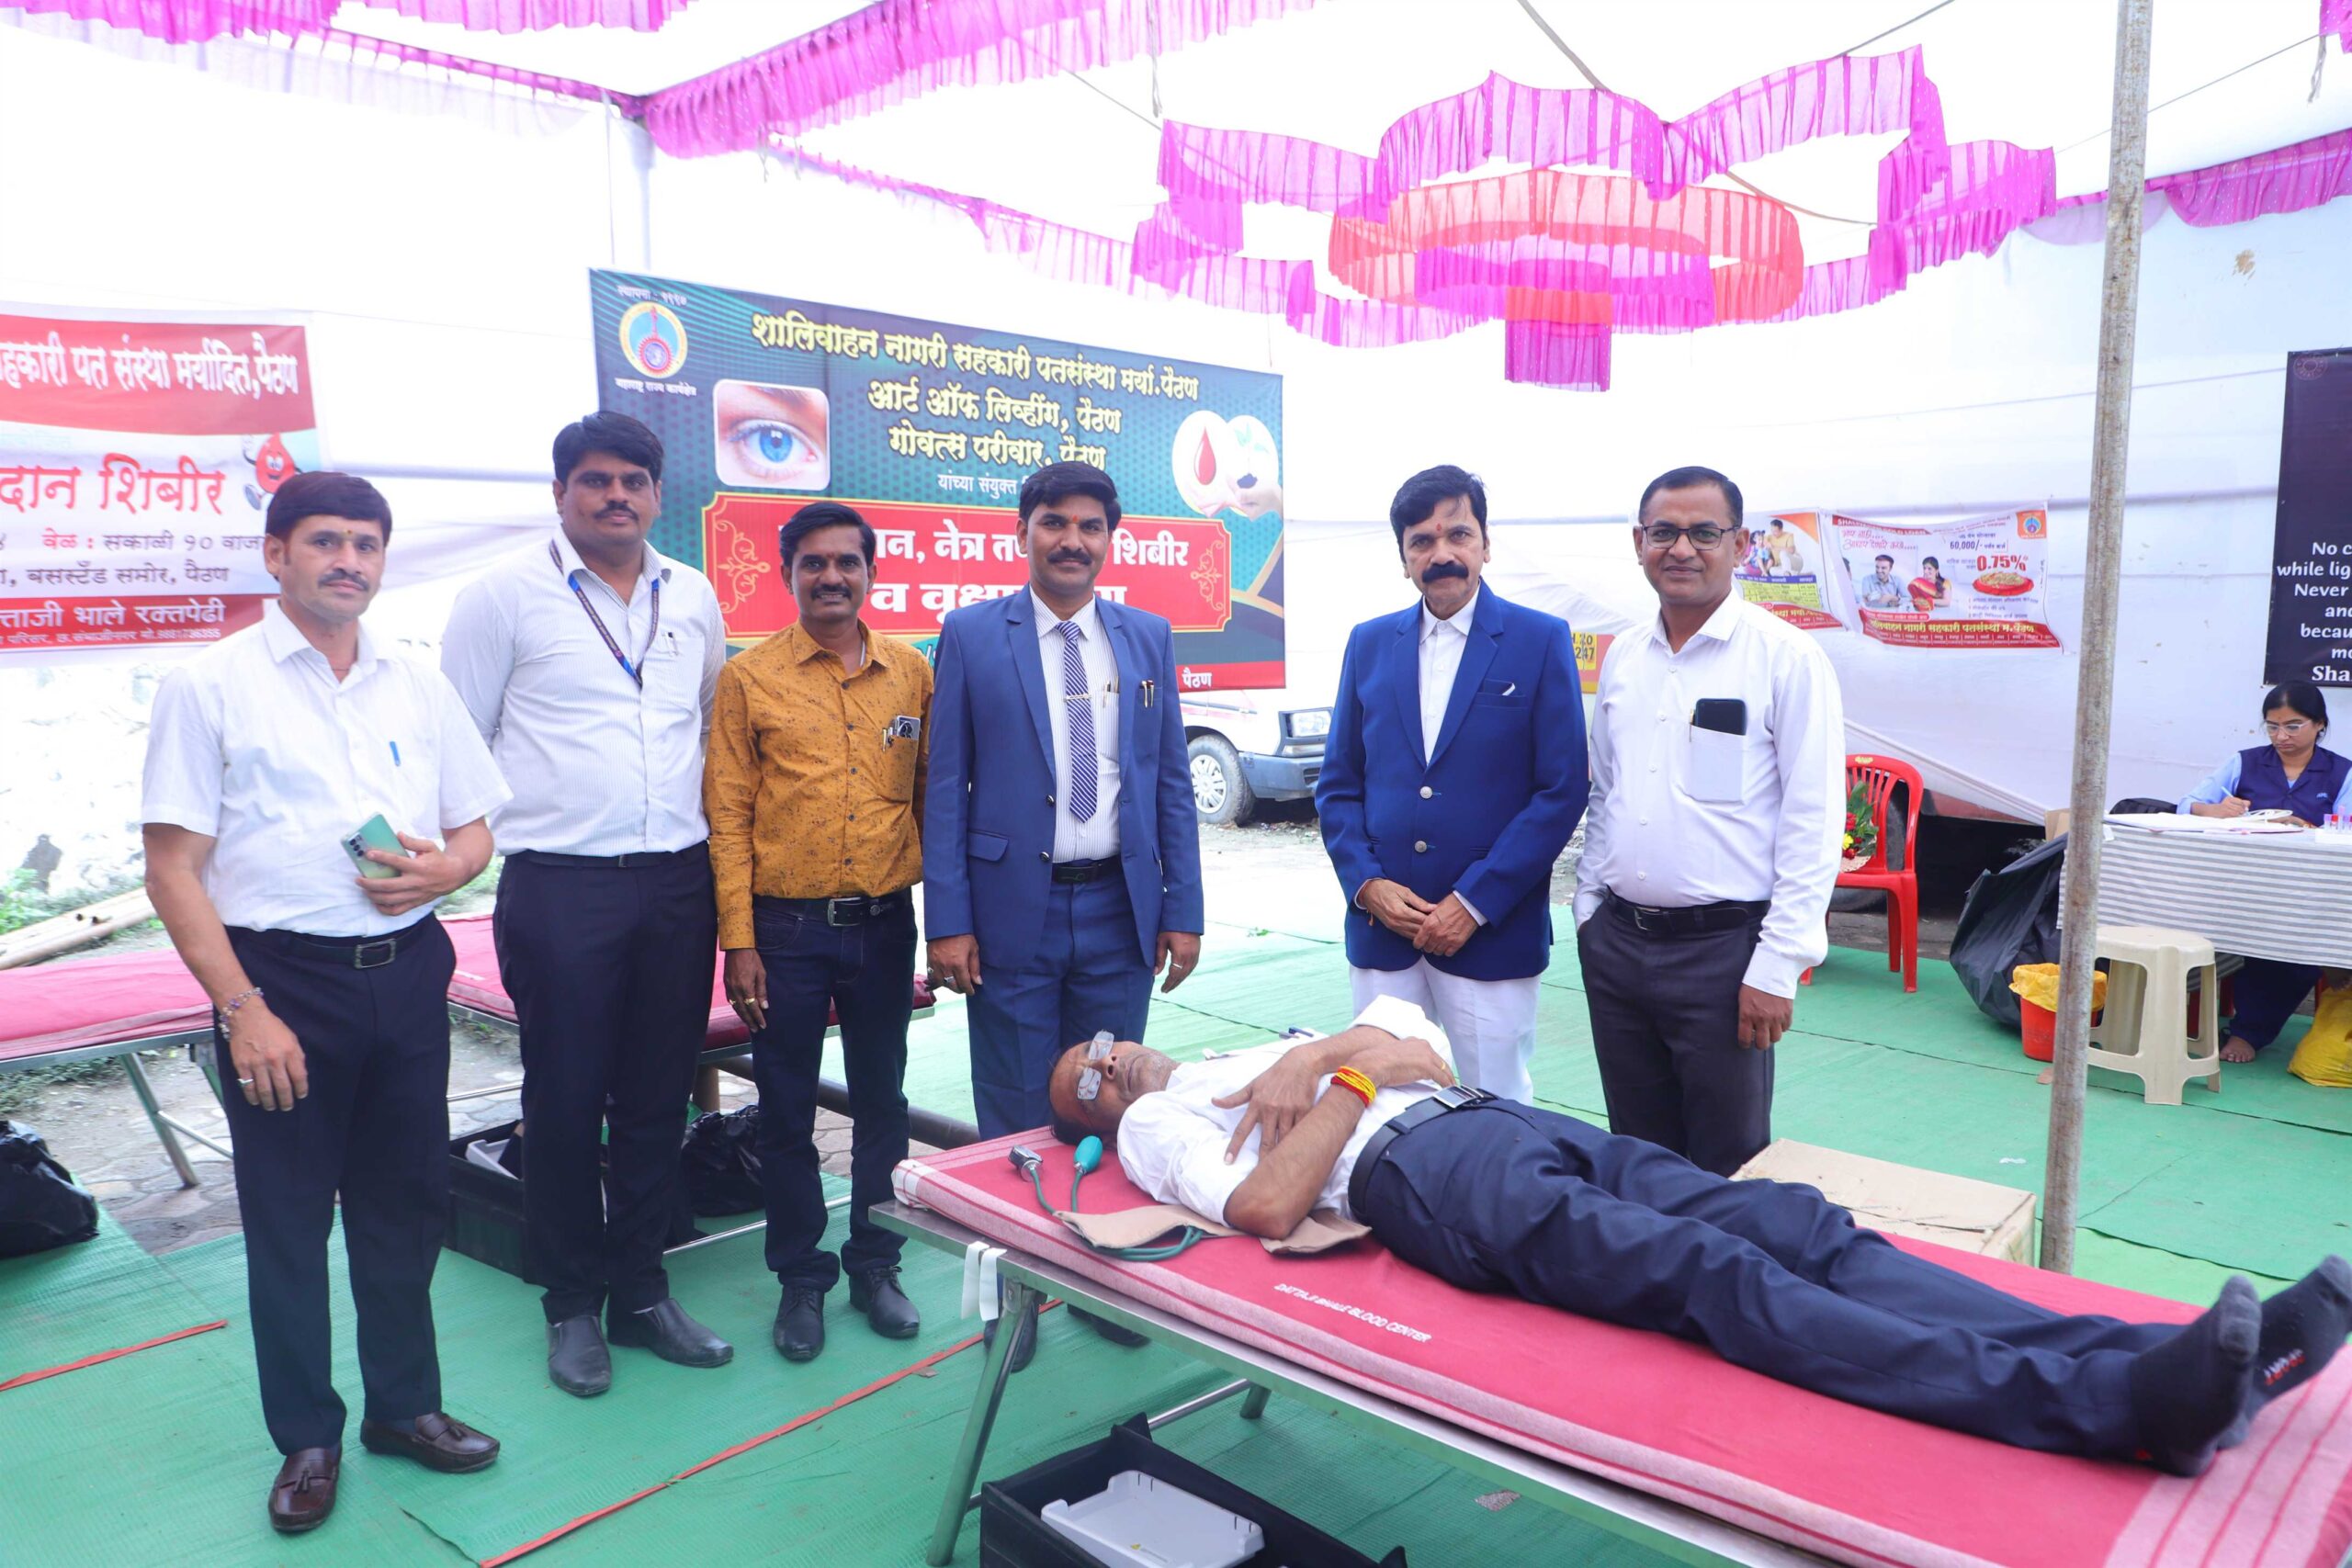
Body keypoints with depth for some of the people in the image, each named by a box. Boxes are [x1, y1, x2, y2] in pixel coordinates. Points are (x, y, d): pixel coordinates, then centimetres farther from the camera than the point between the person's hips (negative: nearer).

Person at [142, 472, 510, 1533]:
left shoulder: (419, 687, 9)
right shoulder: (211, 685, -3)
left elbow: (475, 830, 15)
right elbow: (173, 866, -6)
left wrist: (444, 868, -9)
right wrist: (241, 1009, -13)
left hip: (408, 974, 4)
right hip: (283, 980, -3)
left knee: (405, 1204, 14)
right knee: (288, 1217, 8)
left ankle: (405, 1404, 32)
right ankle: (308, 1437, 26)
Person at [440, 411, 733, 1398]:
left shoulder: (693, 598, 11)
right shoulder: (506, 594, -1)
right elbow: (458, 740, 2)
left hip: (680, 882, 4)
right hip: (560, 886, -4)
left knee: (658, 1098, 11)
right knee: (565, 1101, 5)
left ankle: (639, 1290, 26)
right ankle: (572, 1305, 23)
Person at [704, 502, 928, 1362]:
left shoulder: (912, 673, 4)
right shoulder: (749, 678, -1)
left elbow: (932, 798, 8)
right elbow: (727, 814, -2)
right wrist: (738, 943, -6)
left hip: (884, 925, 2)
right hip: (787, 928, -1)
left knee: (883, 1103, 12)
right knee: (787, 1111, 8)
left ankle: (875, 1265, 29)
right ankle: (801, 1278, 25)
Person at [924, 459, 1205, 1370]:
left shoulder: (1148, 637, 8)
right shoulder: (971, 635, -1)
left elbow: (1172, 781, 8)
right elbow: (946, 787, -2)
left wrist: (1182, 910, 3)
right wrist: (947, 920, -8)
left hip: (1119, 910, 3)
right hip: (1015, 910, -2)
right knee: (1017, 1118, 7)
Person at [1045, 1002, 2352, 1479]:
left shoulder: (1252, 1060, 33)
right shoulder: (1153, 1123, 13)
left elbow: (1428, 1055, 22)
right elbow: (1268, 1207, -10)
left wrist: (1322, 1052, 4)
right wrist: (1361, 1075, -2)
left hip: (1504, 1123, 7)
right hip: (1426, 1176, -7)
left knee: (1800, 1230, -13)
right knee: (1720, 1279, -27)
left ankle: (2179, 1366, -24)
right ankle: (2111, 1403, -39)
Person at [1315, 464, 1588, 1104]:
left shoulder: (1540, 641, -2)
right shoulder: (1369, 643, 8)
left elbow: (1562, 789, -7)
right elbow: (1337, 783, 10)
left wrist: (1476, 903, -12)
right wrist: (1366, 883, -5)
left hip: (1492, 929, -3)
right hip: (1380, 926, 3)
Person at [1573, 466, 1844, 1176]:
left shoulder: (1786, 658, -9)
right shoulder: (1621, 658, 9)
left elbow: (1813, 823, -11)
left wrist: (1777, 968, -15)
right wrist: (1588, 907, 11)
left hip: (1721, 947, -5)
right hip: (1615, 941, 5)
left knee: (1727, 1167, 7)